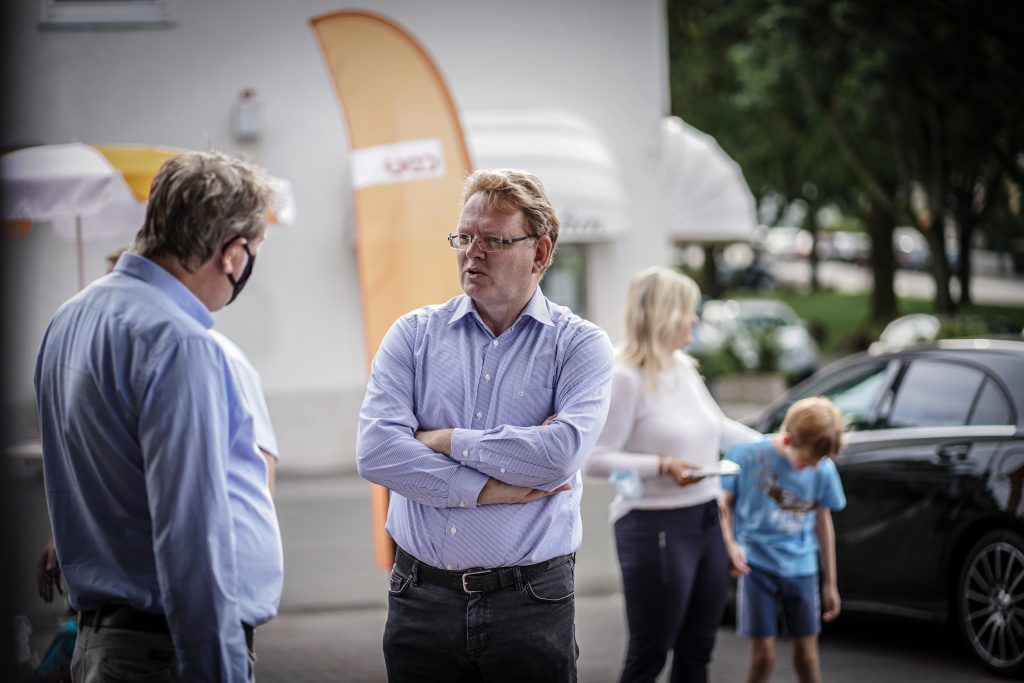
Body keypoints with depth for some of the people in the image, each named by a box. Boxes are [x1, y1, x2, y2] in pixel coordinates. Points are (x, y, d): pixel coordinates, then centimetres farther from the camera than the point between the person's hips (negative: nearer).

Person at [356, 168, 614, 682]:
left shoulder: (579, 345, 0)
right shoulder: (414, 334, 6)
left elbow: (563, 452, -17)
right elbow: (376, 450, -8)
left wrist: (445, 440, -9)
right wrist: (488, 489, -12)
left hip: (531, 602, -2)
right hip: (423, 597, 2)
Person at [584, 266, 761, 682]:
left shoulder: (685, 369, 10)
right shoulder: (626, 379, -14)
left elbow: (719, 427, 26)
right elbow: (596, 460, -18)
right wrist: (662, 466, -26)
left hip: (706, 522, 8)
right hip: (656, 529, -8)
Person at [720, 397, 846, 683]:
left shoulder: (824, 470, -4)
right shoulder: (748, 456, -12)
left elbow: (823, 522, 8)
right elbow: (726, 502, 2)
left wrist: (830, 582, 13)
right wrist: (731, 544, -13)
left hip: (801, 569, 2)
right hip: (757, 566, -2)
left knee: (806, 651, 6)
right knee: (763, 654, -4)